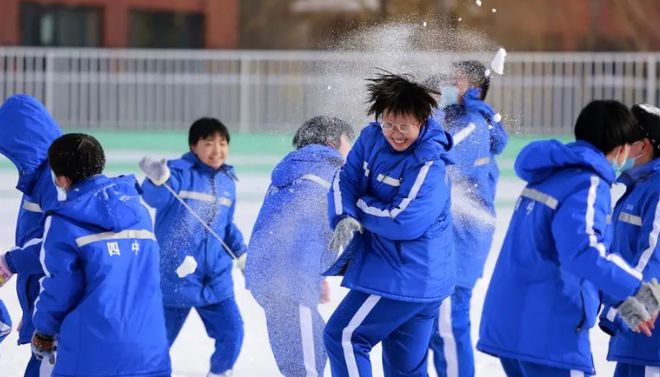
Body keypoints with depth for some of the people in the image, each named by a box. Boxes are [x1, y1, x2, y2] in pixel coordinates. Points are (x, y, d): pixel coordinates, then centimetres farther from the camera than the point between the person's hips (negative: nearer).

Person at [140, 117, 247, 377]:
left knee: (232, 332, 0)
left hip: (216, 280, 5)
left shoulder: (227, 182, 10)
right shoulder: (180, 173, -10)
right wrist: (157, 180, -50)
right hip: (175, 278, -5)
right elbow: (156, 198, -29)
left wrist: (241, 253, 7)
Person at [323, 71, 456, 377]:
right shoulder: (372, 138, 1)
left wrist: (358, 207, -11)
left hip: (405, 278, -8)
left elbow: (402, 222, -26)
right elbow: (345, 180, 2)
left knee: (343, 337, -5)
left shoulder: (429, 165, -21)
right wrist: (344, 219, -18)